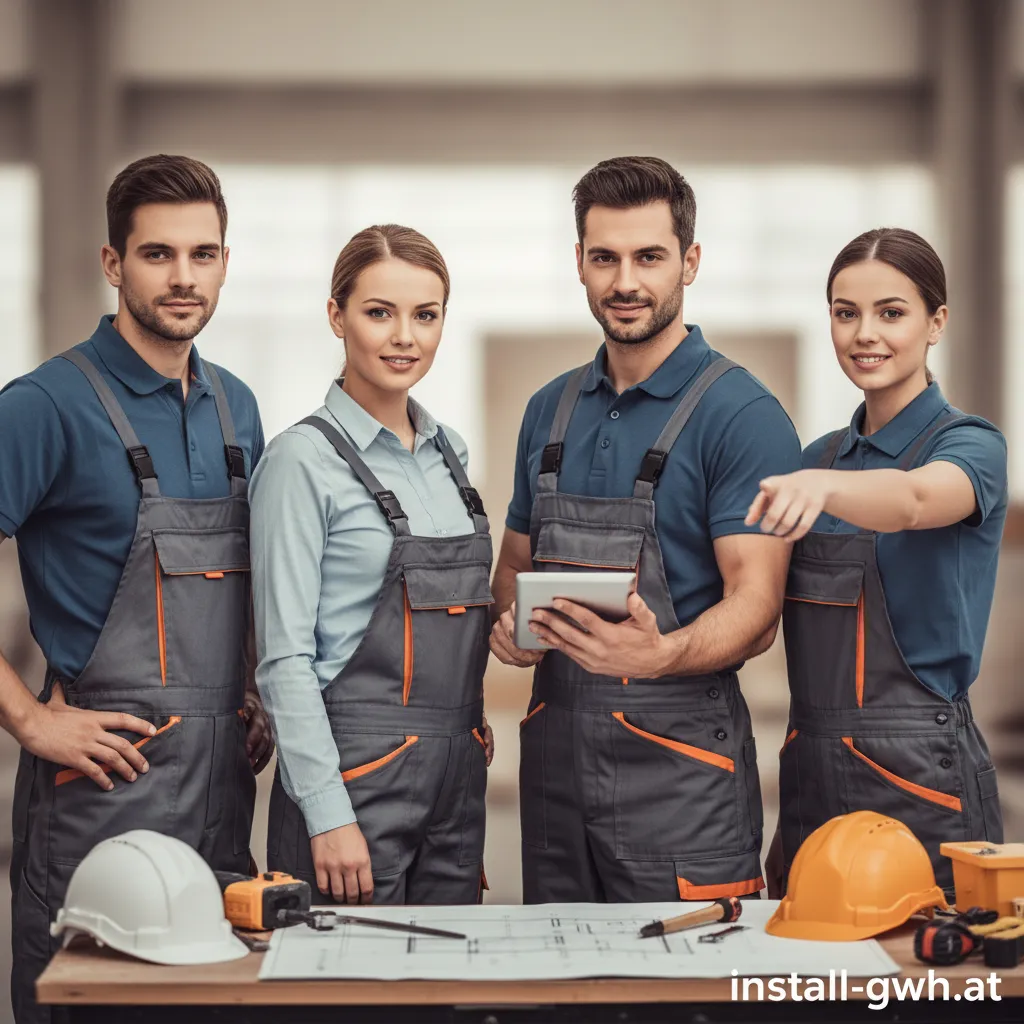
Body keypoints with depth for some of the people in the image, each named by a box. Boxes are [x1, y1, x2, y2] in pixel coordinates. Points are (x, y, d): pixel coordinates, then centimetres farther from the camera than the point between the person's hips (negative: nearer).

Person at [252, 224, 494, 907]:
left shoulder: (448, 450, 12)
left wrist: (475, 730, 15)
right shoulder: (306, 459, -9)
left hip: (458, 773, 7)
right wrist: (327, 814, -18)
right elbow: (284, 656, -13)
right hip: (357, 770, -7)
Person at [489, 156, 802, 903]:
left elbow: (756, 605, -14)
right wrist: (510, 624, -1)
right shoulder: (552, 409, 13)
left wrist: (659, 655, -32)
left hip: (678, 755, -6)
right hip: (556, 749, 6)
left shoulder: (741, 414, -9)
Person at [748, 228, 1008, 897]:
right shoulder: (821, 456, 13)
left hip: (922, 775, -6)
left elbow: (914, 499, -31)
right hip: (812, 772, 6)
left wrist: (821, 487, -49)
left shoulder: (971, 446, -7)